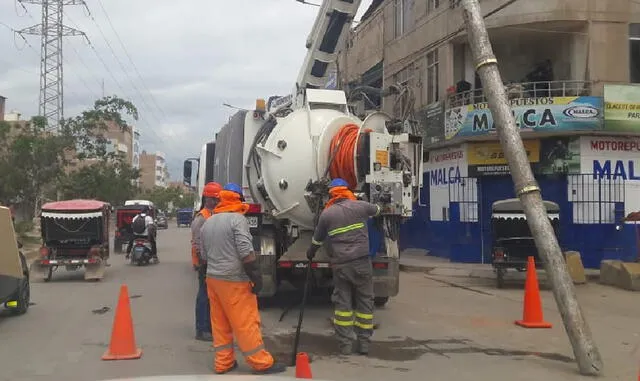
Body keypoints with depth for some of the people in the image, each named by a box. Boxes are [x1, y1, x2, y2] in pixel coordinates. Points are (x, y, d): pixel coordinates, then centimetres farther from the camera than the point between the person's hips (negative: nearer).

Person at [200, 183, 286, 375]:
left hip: (212, 278, 8)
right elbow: (246, 252, -19)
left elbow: (204, 253, 16)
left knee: (220, 323, 13)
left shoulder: (207, 223, 12)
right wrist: (256, 276, -15)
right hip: (234, 280, -7)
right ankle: (261, 363, 4)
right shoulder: (237, 219, -12)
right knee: (245, 323, -3)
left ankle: (223, 362, 18)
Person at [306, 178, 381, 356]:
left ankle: (345, 345, 9)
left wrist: (310, 253, 34)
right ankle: (364, 343, 13)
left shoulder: (326, 214, 3)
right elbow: (376, 210, 24)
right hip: (362, 261, 0)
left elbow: (317, 239, 14)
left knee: (342, 303, 8)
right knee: (365, 301, 9)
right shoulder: (359, 206, 2)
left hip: (340, 264, 0)